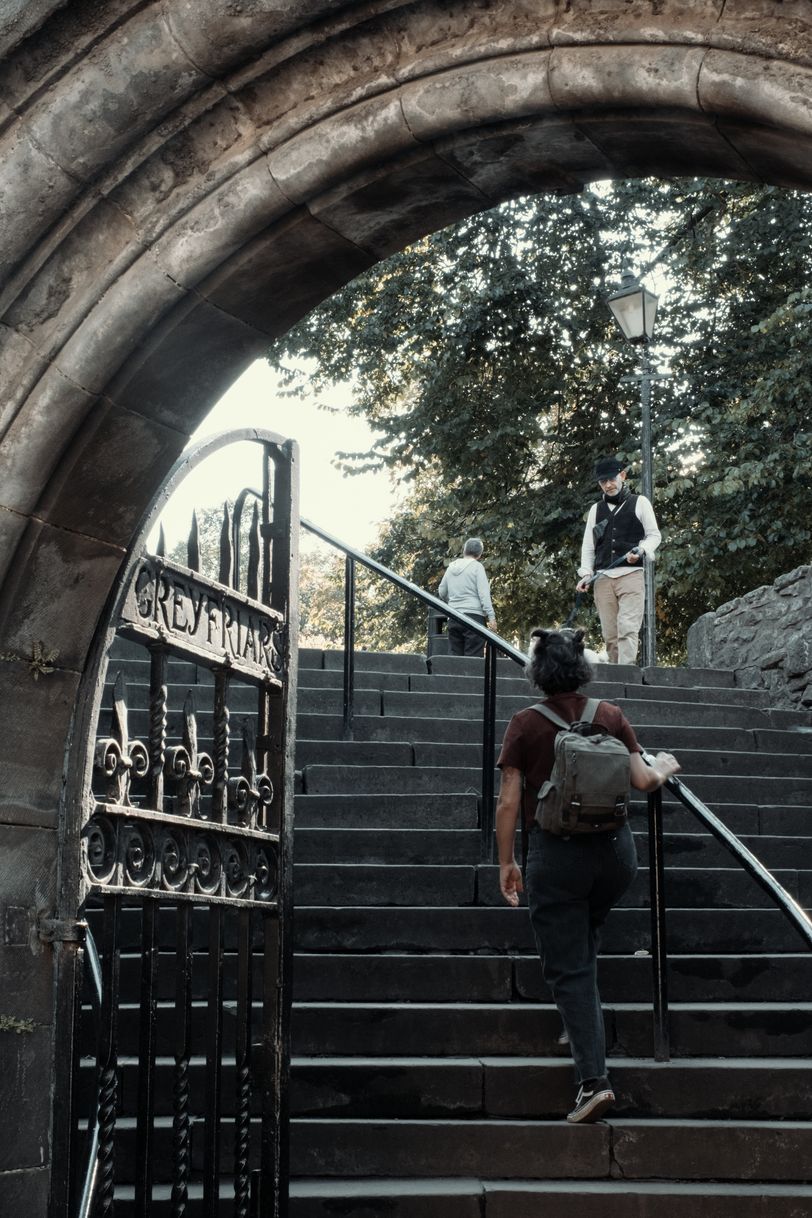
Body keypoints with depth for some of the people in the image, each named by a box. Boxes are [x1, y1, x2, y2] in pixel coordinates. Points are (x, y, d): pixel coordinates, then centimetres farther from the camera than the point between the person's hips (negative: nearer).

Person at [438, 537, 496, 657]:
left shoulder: (451, 567, 14)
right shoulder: (477, 567, -3)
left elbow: (442, 593, 23)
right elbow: (484, 593, -11)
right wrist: (491, 616, -12)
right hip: (473, 615, -5)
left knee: (454, 655, 6)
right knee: (473, 657, -7)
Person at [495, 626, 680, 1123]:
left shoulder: (527, 724, -5)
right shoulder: (611, 716, 2)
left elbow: (509, 803, -6)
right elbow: (642, 780, 1)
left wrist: (507, 863, 4)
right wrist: (665, 768, 23)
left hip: (556, 853, -3)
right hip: (615, 849, 3)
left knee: (568, 968, 0)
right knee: (584, 939, 31)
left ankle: (594, 1078, -9)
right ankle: (580, 1024, 30)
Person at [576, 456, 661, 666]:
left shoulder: (639, 503, 10)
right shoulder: (596, 509, 20)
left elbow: (654, 535, 10)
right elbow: (588, 545, 19)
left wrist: (641, 550, -11)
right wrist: (586, 573, 4)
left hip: (631, 575, -4)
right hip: (602, 578, 4)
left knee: (627, 629, -17)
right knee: (609, 634, -1)